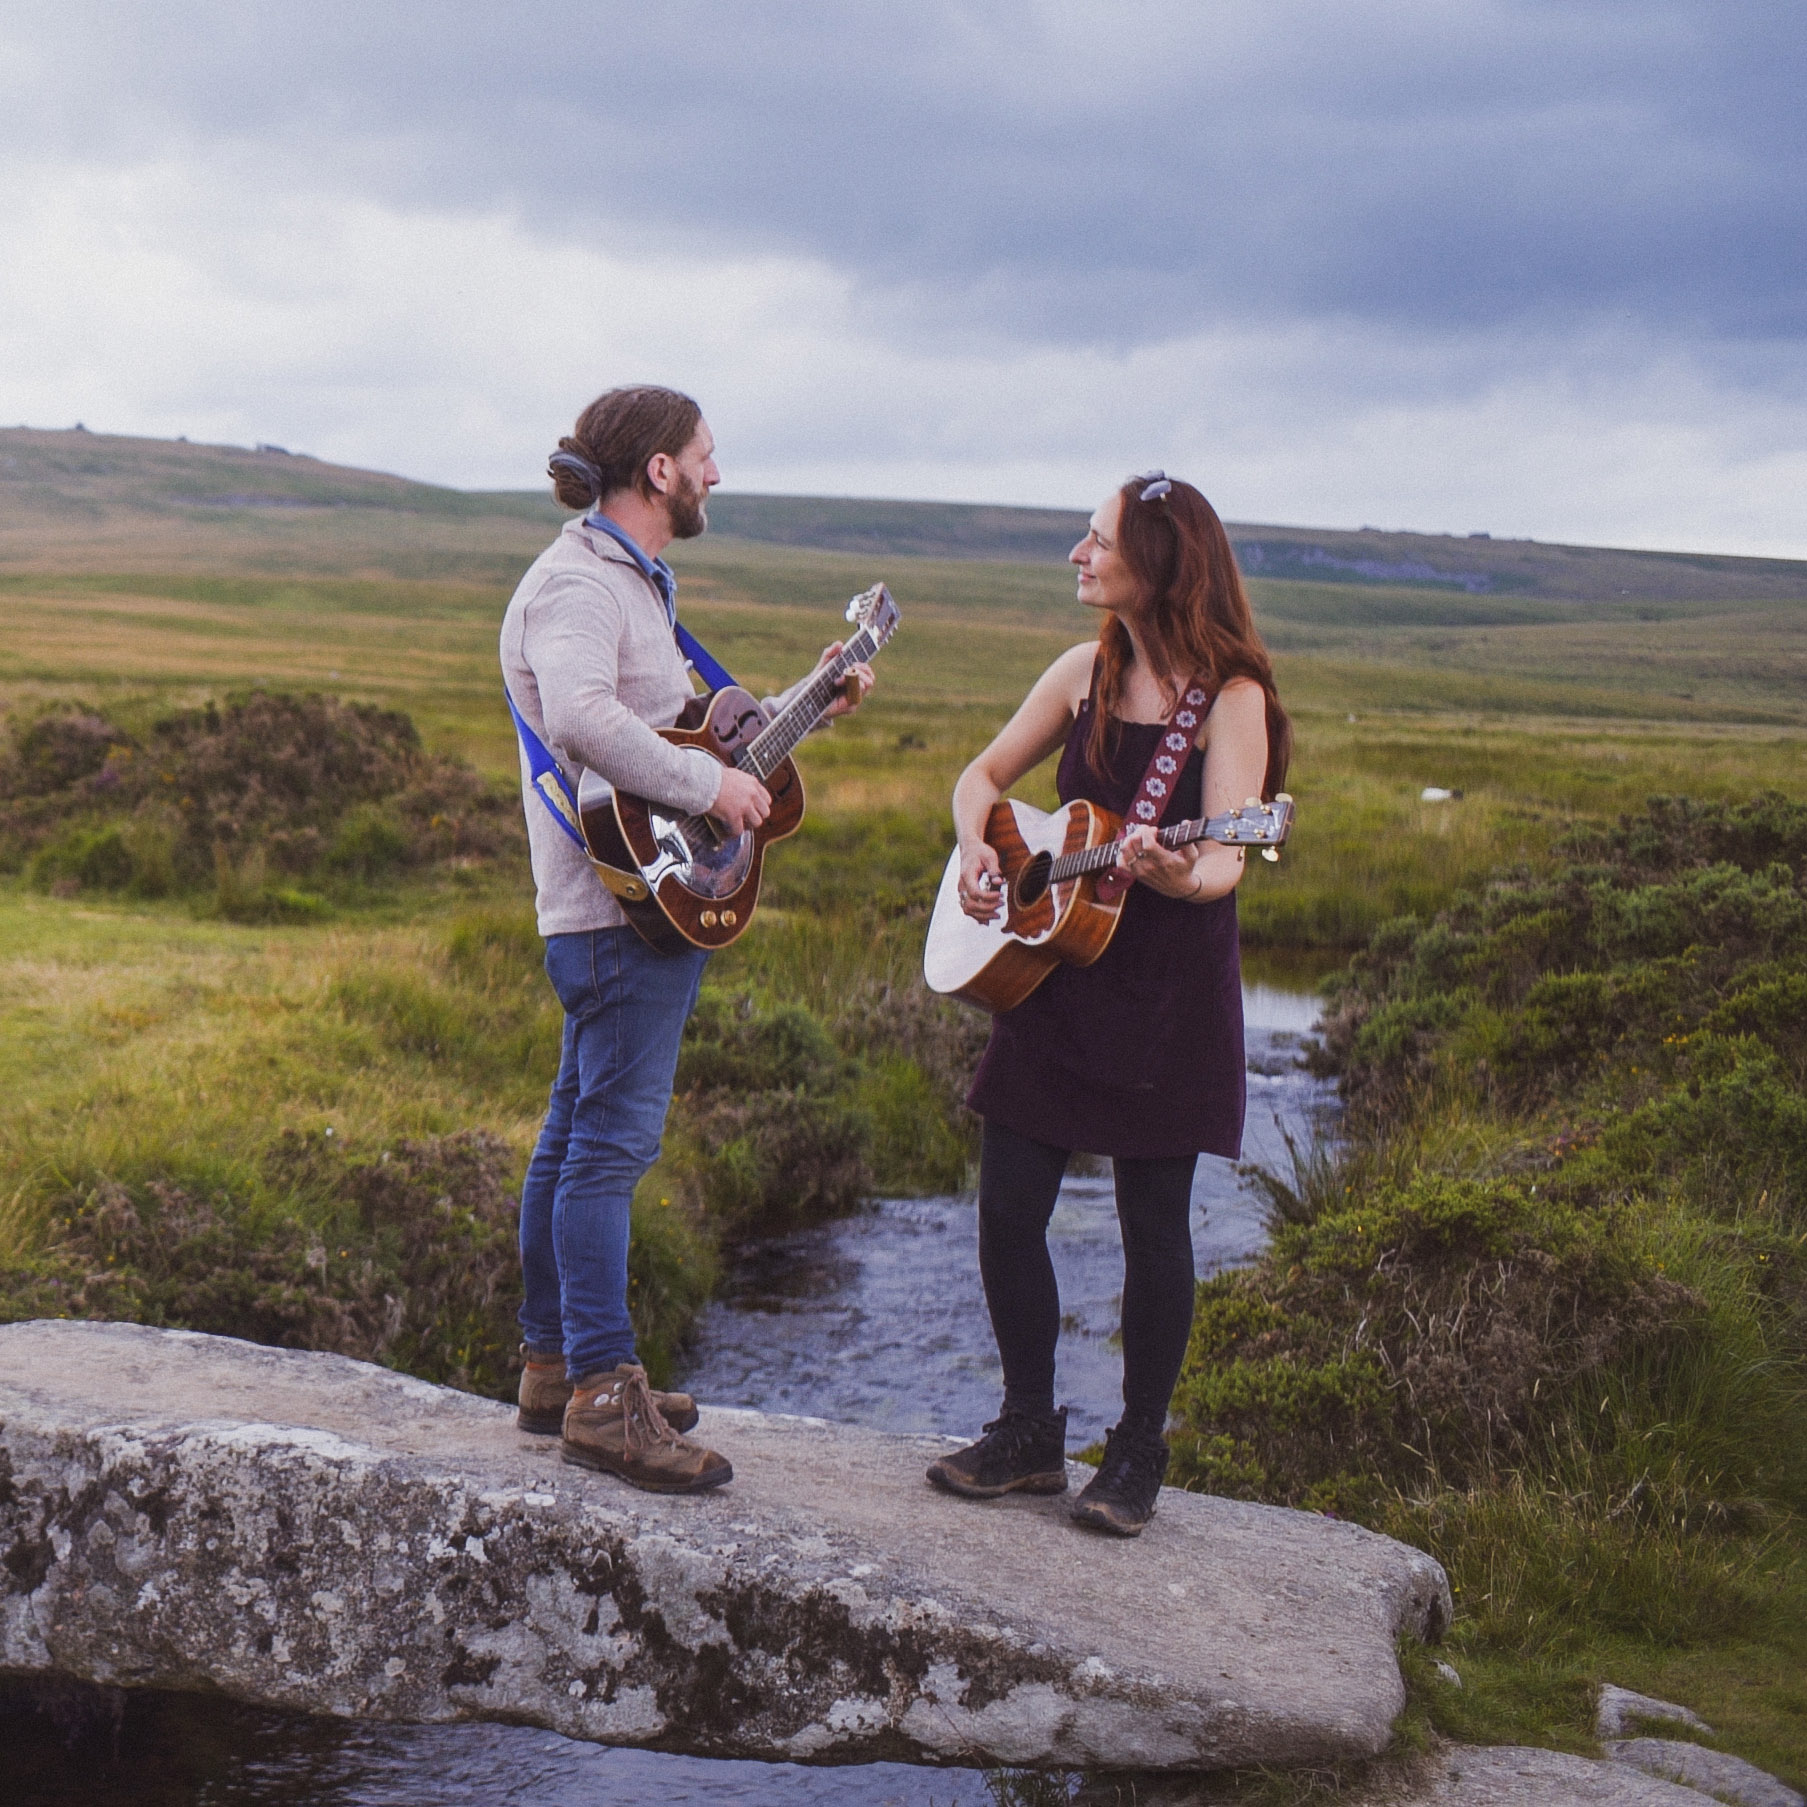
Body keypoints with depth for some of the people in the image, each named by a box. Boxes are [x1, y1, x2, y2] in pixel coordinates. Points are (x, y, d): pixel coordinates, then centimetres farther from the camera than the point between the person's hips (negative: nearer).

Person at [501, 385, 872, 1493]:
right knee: (613, 1140, -10)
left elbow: (680, 719, 28)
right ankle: (603, 1396, -8)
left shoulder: (636, 582, 21)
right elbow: (584, 715, -32)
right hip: (621, 905, -11)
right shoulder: (577, 582, -14)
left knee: (580, 1132, 14)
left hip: (658, 898, 11)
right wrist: (711, 786, -25)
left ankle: (555, 1366, 22)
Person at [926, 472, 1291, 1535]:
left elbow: (1225, 859, -18)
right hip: (1054, 972, 6)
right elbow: (985, 777, 18)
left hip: (1171, 988, -5)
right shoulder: (1085, 673, 7)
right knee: (1009, 1206, 4)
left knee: (1154, 1221, 2)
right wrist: (976, 855, -1)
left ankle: (1138, 1457, 16)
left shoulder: (1230, 697, -10)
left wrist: (1177, 875, -39)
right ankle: (1031, 1436, 19)